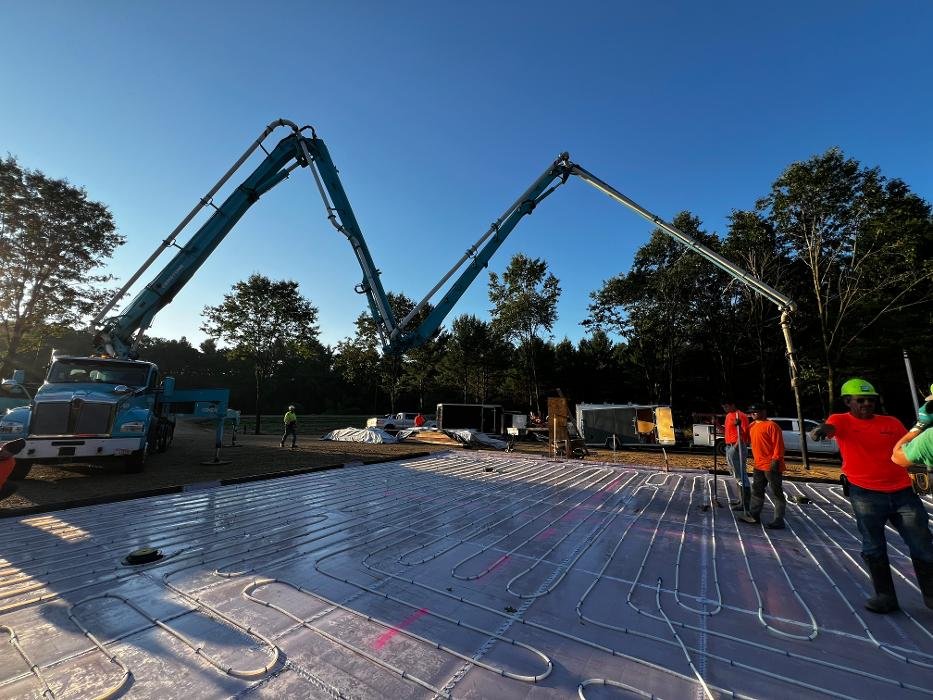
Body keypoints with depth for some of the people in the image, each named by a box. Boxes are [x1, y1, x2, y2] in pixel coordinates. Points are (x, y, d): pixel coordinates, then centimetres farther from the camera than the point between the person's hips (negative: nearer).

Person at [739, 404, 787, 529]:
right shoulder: (752, 425, 13)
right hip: (758, 465, 9)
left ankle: (779, 521, 8)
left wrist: (775, 460, -22)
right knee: (757, 491, 15)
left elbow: (778, 444, -17)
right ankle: (753, 515, 24)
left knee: (776, 493, 1)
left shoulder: (771, 425, -12)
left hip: (771, 466, -9)